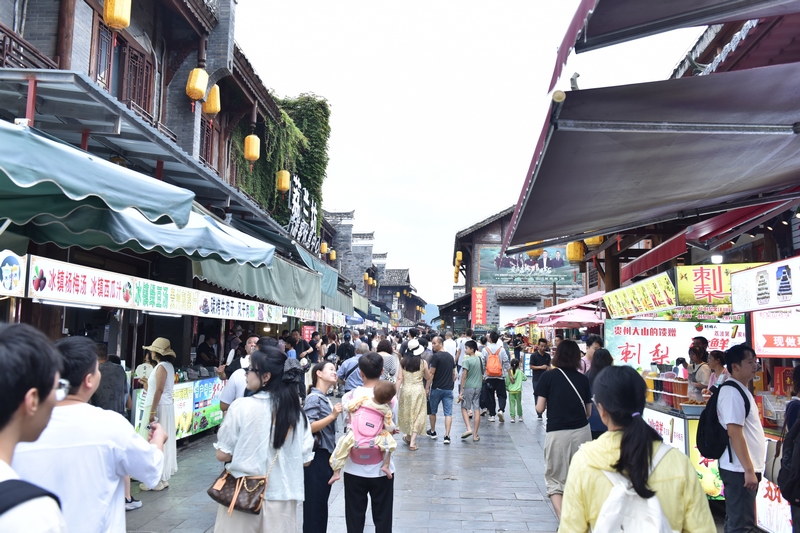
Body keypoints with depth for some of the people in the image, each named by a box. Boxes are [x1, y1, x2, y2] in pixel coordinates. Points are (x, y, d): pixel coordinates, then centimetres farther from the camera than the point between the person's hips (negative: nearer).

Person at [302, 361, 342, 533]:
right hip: (317, 456, -9)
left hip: (326, 455, 9)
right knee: (314, 502, -2)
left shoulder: (325, 399, 10)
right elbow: (309, 428, -24)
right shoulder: (314, 398, -14)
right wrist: (332, 416, -28)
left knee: (322, 501, 15)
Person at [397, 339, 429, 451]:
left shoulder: (403, 361, -6)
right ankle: (412, 442, 2)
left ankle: (408, 436, 36)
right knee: (417, 415, 6)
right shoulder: (423, 362, -8)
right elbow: (428, 376, 4)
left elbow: (400, 378, -6)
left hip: (405, 389, 2)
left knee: (406, 413, 20)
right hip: (418, 390, -2)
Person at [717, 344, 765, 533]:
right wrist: (749, 470, -22)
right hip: (740, 469, -10)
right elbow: (734, 433, -22)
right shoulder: (732, 392, -16)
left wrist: (751, 468, 18)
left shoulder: (741, 390, 15)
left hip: (745, 468, 10)